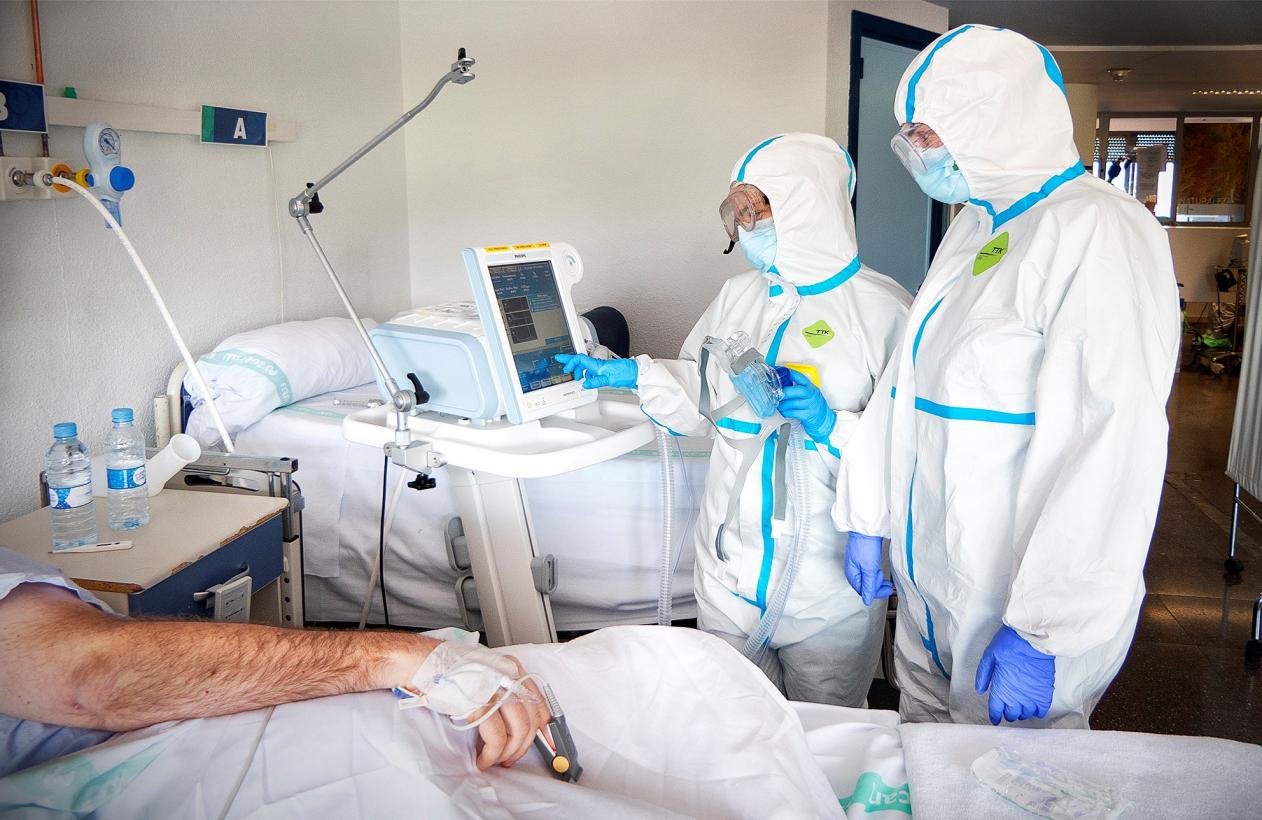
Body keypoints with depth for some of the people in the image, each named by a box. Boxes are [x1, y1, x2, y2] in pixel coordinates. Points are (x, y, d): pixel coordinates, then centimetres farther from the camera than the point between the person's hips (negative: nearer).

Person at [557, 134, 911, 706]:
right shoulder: (737, 297, 9)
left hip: (829, 576, -5)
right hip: (730, 562, 5)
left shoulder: (883, 308, -11)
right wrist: (634, 374, 5)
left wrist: (833, 427, -27)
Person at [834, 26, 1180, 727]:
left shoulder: (1097, 231, -17)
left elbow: (1113, 446, -25)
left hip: (1018, 615, -8)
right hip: (928, 584, 8)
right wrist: (867, 519, 13)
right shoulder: (974, 227, 12)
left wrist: (1040, 634, -26)